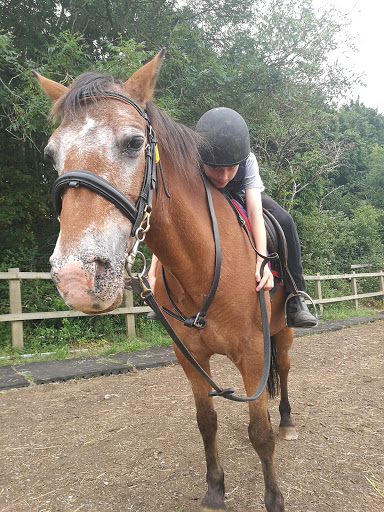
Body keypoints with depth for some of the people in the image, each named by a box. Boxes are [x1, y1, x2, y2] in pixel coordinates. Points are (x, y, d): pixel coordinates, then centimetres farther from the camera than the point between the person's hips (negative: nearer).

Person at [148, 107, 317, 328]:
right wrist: (153, 274, -46)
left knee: (284, 223, -24)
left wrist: (262, 260, -56)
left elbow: (255, 211, -43)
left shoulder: (248, 161, -37)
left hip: (242, 195, 0)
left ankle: (295, 300, -15)